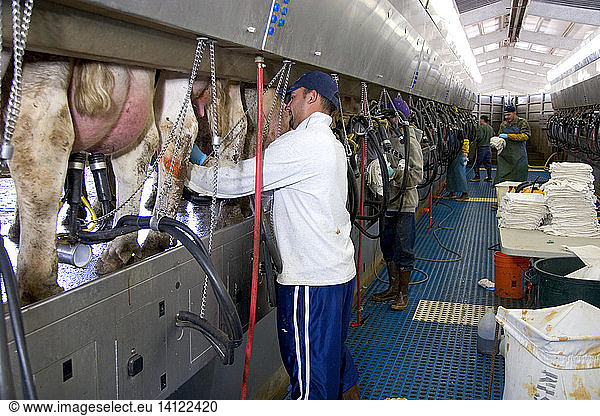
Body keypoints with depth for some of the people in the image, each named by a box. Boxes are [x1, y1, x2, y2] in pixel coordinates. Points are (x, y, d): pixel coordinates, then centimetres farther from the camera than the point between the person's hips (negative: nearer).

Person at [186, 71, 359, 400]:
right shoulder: (331, 144, 15)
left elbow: (239, 180, -16)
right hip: (341, 269, 10)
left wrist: (187, 173, -2)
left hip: (311, 280, -10)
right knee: (335, 354, 25)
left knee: (311, 376, 2)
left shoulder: (302, 143, -17)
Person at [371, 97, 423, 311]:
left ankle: (403, 293, 14)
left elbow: (417, 176, -16)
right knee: (387, 247, 15)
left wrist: (396, 174, -28)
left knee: (403, 250, 1)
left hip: (404, 203, -7)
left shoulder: (410, 142, -11)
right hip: (388, 201, 7)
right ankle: (393, 287, 30)